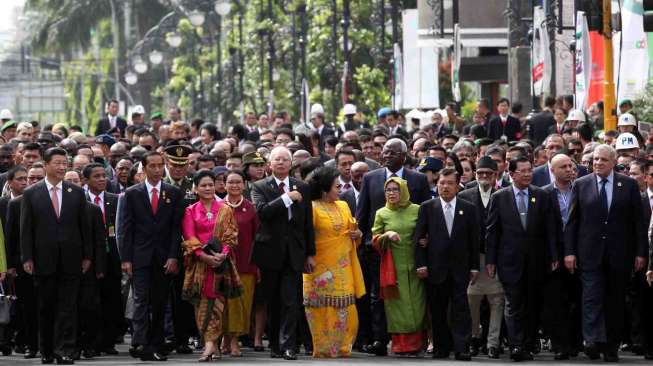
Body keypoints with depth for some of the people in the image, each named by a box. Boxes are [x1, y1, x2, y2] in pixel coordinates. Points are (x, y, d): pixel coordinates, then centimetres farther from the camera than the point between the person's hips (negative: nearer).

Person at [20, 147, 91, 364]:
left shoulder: (76, 193, 7)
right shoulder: (31, 194, 2)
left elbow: (84, 226, 9)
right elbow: (26, 229, 1)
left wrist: (86, 255, 5)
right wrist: (27, 258, -5)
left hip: (70, 260, 1)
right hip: (43, 261, -1)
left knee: (67, 307, -4)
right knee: (46, 308, 6)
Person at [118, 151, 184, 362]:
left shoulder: (174, 194, 8)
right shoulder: (132, 194, 5)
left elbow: (177, 227, 4)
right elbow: (125, 228, 3)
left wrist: (173, 257, -6)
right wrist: (126, 258, -5)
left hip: (164, 259, 2)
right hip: (140, 257, -2)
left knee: (160, 305, 5)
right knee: (141, 301, -11)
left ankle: (155, 346, 10)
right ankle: (140, 344, -21)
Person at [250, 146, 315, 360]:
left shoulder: (302, 188, 10)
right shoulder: (260, 187, 3)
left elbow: (308, 223, 11)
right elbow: (262, 211, -17)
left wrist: (310, 254, 9)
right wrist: (288, 198, -17)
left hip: (294, 254, 1)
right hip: (270, 253, -1)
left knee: (291, 301, -9)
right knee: (273, 302, 6)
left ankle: (287, 345, -12)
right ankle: (275, 345, 15)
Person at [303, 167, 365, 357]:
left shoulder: (343, 206, 12)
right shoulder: (313, 208, -8)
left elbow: (352, 230, 23)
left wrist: (357, 234, 2)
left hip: (343, 267, 6)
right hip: (321, 268, -6)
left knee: (344, 307, 4)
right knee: (324, 308, -2)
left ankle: (342, 346, 12)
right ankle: (324, 348, 5)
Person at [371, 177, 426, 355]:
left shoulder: (417, 210, 4)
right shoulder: (382, 214, 6)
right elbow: (375, 240, 8)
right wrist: (387, 235, -12)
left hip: (414, 267, 0)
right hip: (392, 267, 0)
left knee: (416, 305, -1)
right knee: (397, 306, -2)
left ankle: (416, 344, 6)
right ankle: (400, 345, 2)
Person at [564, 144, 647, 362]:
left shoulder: (629, 185, 4)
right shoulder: (581, 185, 4)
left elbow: (638, 221, 4)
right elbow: (572, 221, 5)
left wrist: (640, 253, -1)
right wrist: (569, 251, -2)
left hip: (619, 254, 1)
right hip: (590, 253, -1)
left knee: (615, 302, 6)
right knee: (592, 298, -11)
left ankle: (611, 348, 13)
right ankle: (593, 341, -20)